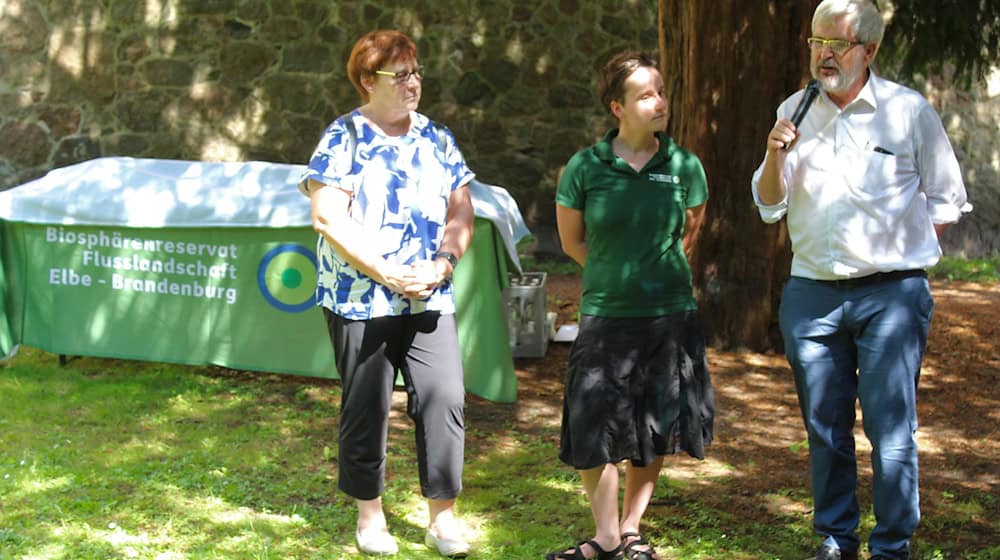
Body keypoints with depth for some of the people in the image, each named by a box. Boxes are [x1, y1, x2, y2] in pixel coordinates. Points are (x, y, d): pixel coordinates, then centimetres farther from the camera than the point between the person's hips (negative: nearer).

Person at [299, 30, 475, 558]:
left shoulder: (436, 138, 10)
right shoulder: (344, 138, -4)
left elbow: (461, 213, 11)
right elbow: (329, 219, -12)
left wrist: (443, 263, -7)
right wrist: (387, 274, -17)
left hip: (430, 297, 4)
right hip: (360, 298, -3)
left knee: (444, 396, -6)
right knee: (366, 407, 5)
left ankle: (443, 516, 3)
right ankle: (369, 514, 19)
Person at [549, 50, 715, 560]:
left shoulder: (684, 166, -2)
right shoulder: (584, 168, -6)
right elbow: (571, 242, 8)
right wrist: (618, 273, 10)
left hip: (670, 316, 2)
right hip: (604, 317, -1)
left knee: (654, 433, 10)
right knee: (593, 432, -1)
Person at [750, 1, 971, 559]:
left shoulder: (909, 111, -1)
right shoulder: (795, 111, 8)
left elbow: (946, 200, 8)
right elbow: (770, 205, 7)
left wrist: (902, 250, 1)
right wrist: (776, 156, -11)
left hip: (891, 293, -3)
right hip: (812, 293, 3)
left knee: (891, 427, -5)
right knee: (825, 425, 8)